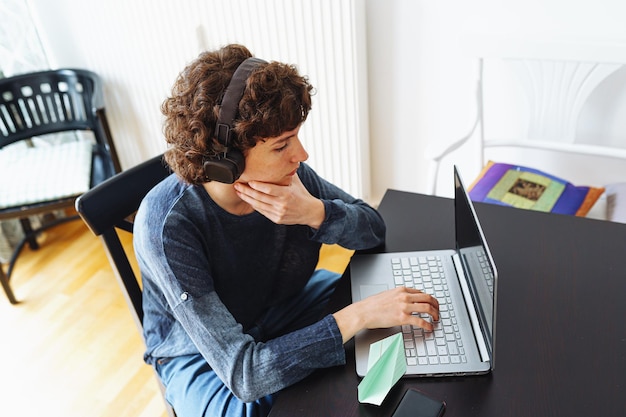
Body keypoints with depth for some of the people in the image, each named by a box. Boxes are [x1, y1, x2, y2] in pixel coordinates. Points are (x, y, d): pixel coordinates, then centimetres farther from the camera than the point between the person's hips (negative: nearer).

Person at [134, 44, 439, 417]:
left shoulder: (286, 173, -22)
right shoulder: (167, 224, -35)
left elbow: (374, 228, -9)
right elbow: (243, 372, -37)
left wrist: (315, 213, -31)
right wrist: (359, 316, -41)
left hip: (286, 307, 4)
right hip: (203, 356, -4)